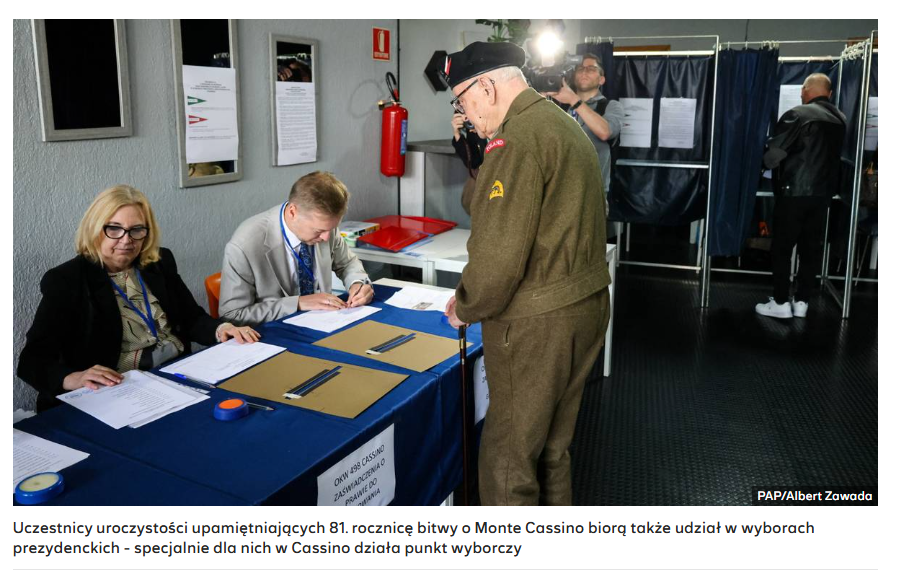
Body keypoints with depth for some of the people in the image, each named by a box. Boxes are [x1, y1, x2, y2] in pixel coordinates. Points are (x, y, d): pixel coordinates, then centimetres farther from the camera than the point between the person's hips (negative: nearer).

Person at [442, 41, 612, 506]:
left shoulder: (516, 139, -16)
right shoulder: (566, 126, 15)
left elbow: (500, 250, -22)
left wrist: (465, 308, -6)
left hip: (537, 325, -10)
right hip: (586, 306, 10)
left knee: (507, 462, 2)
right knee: (552, 450, 21)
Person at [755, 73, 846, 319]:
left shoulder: (797, 115, -12)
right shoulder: (840, 119, 7)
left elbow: (774, 152, -13)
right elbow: (837, 156, 12)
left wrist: (765, 164, 6)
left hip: (793, 192, -6)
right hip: (823, 193, 6)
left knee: (782, 248, 2)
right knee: (811, 248, 10)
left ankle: (781, 302, 4)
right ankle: (801, 302, 15)